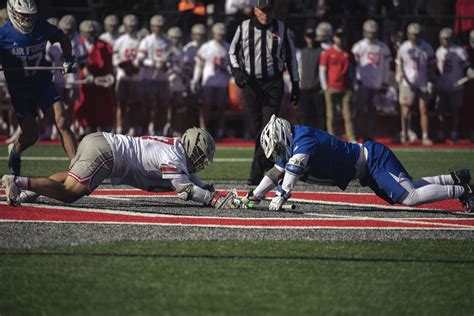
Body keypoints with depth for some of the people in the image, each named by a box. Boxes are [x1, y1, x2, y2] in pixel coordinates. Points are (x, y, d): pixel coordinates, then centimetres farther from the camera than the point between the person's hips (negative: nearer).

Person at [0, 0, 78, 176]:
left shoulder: (42, 28, -5)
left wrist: (69, 60, 4)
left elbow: (63, 39, 15)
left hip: (43, 84, 2)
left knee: (62, 123, -14)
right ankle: (15, 151, 33)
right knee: (31, 135, -4)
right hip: (19, 89, -2)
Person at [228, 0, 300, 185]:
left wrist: (295, 84, 9)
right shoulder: (244, 27, 3)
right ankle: (272, 162, 20)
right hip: (251, 83, 2)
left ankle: (257, 173, -17)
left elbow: (291, 57, 10)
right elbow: (233, 51, 14)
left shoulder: (282, 29, 2)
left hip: (273, 83, -2)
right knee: (257, 127, 5)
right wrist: (236, 70, -3)